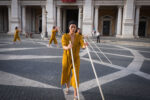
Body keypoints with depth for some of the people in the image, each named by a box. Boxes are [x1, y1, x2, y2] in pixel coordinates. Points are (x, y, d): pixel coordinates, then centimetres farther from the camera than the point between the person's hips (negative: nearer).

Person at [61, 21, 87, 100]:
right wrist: (68, 47, -53)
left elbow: (83, 45, -22)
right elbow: (64, 46, -28)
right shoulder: (64, 36, -11)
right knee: (67, 74, 16)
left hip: (76, 58, 0)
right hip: (66, 58, 0)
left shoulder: (79, 36, -6)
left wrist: (85, 45, -48)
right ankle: (67, 87, 46)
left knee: (76, 75, -7)